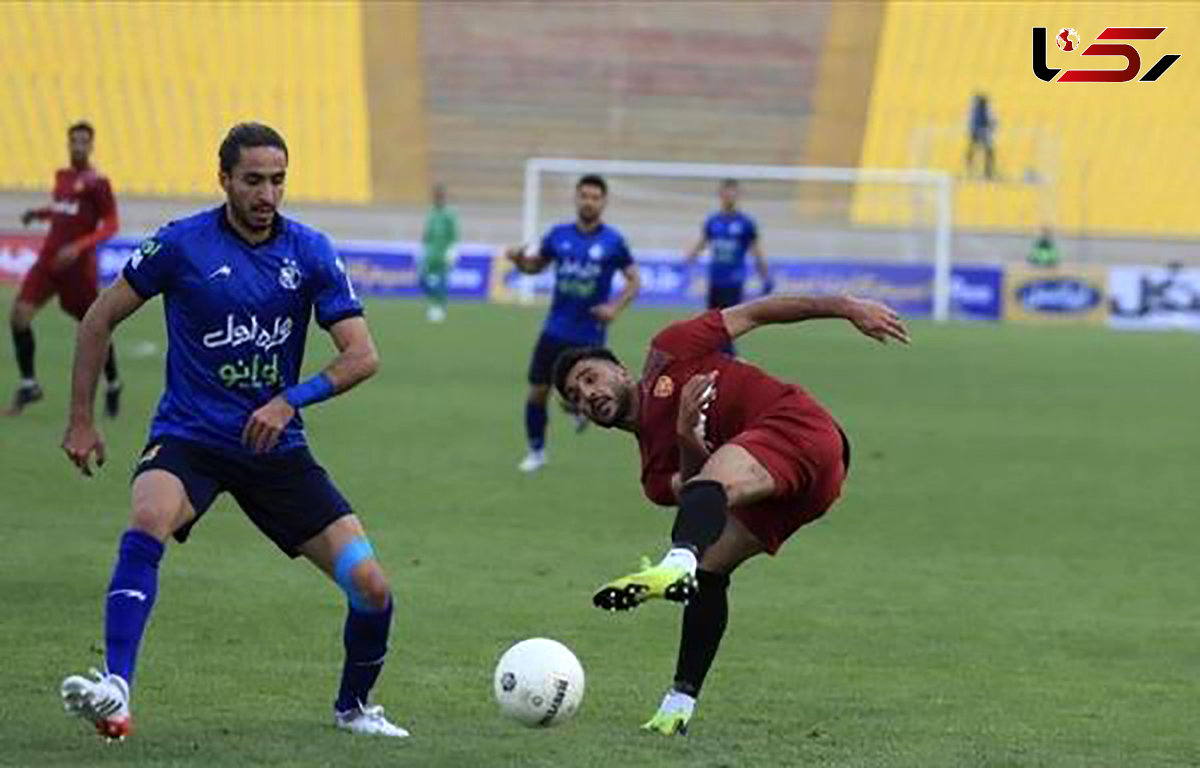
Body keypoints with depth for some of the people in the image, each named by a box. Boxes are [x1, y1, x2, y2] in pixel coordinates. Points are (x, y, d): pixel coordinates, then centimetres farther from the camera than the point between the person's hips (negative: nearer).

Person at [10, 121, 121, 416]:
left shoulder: (97, 183, -9)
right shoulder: (62, 176, 11)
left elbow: (111, 225, -12)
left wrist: (78, 247, -22)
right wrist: (38, 213, 9)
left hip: (78, 266, -6)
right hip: (49, 259, 6)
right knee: (19, 315, -11)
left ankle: (113, 388, 28)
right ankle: (28, 385, 0)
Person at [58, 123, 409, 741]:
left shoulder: (310, 252, -1)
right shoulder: (182, 244, -8)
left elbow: (362, 356, -4)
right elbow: (101, 319, 3)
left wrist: (292, 400, -19)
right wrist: (81, 421, 2)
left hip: (276, 445, 3)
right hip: (188, 438, -3)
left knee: (371, 587, -6)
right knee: (148, 522, -37)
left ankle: (353, 707, 22)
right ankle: (114, 691, -38)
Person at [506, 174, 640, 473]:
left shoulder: (613, 241, -5)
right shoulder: (560, 235, 2)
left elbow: (634, 280, 1)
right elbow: (536, 265, 14)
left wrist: (616, 307, -15)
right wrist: (519, 259, -8)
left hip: (589, 335, -2)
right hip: (555, 331, 2)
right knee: (537, 392, -1)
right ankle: (536, 451, 18)